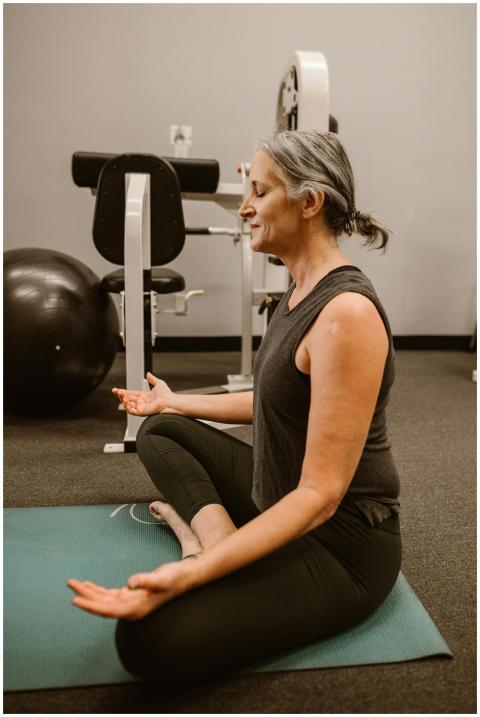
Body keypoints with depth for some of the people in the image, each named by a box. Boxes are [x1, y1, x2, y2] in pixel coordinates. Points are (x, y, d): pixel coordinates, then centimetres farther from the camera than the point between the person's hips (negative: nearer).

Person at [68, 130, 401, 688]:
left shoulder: (346, 311, -27)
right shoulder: (301, 290, 3)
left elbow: (319, 495, -26)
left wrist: (190, 576, -33)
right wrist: (176, 401, 25)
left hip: (340, 542, -9)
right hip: (279, 498, 9)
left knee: (149, 640, -26)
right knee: (159, 430, 15)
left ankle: (206, 552, 1)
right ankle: (215, 533, -2)